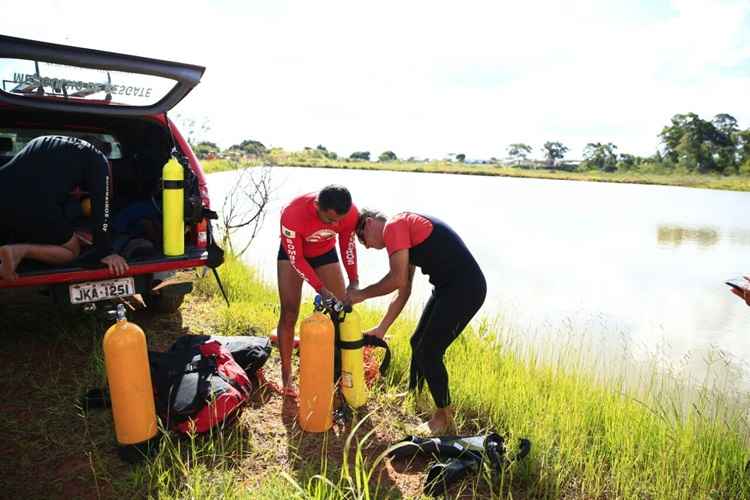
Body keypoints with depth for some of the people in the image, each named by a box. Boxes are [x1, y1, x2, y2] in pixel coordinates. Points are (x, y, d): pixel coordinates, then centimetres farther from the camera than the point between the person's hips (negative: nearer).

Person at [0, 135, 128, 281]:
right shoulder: (96, 160, 15)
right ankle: (20, 251, -6)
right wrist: (105, 252, 1)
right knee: (72, 251, 20)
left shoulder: (41, 142, 34)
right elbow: (101, 207, 3)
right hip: (35, 204, -6)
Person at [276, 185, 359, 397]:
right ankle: (286, 376, 5)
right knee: (289, 315, -7)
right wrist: (321, 289, -32)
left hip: (325, 253, 3)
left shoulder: (351, 213, -30)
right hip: (293, 254, -3)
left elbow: (348, 245, -10)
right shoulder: (293, 214, -39)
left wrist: (354, 281, -15)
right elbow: (296, 259, -28)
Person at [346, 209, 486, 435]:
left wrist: (362, 294, -4)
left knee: (428, 351, -2)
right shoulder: (405, 232, 20)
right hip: (448, 288, 10)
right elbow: (403, 292, 21)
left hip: (465, 288, -10)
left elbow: (398, 280, -19)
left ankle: (444, 418, 16)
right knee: (418, 343, 19)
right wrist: (381, 329, 22)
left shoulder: (393, 226, -9)